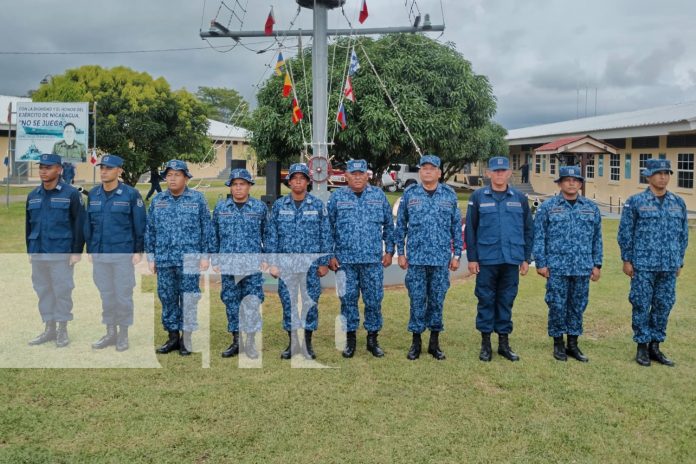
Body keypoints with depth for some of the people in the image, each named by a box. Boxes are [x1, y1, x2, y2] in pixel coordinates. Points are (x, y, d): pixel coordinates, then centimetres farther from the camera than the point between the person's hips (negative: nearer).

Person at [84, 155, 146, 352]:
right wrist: (90, 250, 12)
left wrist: (139, 251, -7)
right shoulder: (93, 194, 7)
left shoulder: (131, 194, -6)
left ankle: (123, 334, 16)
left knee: (123, 295, 4)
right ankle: (110, 333, 23)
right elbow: (88, 224, 13)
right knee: (106, 295, 12)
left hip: (123, 254, -4)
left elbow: (140, 224, -5)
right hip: (99, 255, 4)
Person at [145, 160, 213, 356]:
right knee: (167, 299, 8)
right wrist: (151, 257, 9)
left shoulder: (197, 199, 2)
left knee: (188, 300, 0)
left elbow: (206, 229, 2)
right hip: (164, 260, 3)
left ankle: (186, 339, 10)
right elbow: (150, 230, 13)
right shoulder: (158, 200, 10)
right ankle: (172, 337, 21)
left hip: (189, 259, -3)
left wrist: (205, 255, -3)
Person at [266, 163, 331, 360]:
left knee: (310, 302, 4)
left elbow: (326, 235, 3)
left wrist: (324, 262, -1)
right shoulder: (279, 205, 4)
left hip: (311, 264, -1)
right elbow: (272, 235, 5)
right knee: (288, 302, 6)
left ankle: (307, 344, 17)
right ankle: (292, 342, 19)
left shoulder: (318, 205, 2)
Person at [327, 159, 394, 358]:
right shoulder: (337, 197, 4)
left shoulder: (379, 196, 7)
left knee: (374, 300, 5)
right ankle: (350, 339, 18)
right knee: (348, 300, 6)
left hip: (373, 260, 1)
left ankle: (372, 339, 18)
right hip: (345, 260, 0)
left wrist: (389, 251, 6)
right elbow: (329, 228, 6)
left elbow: (389, 226, 11)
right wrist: (330, 255, 1)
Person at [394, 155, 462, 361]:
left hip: (441, 258, 1)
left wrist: (457, 255, 3)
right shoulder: (410, 194, 3)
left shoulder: (449, 195, 5)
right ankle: (416, 342, 16)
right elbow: (401, 226, 6)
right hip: (416, 258, -1)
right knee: (417, 300, 4)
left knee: (437, 300, 7)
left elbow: (456, 227, 7)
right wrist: (401, 253, 2)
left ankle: (434, 342, 19)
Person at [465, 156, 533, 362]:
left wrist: (526, 258, 7)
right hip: (487, 260, -2)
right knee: (486, 301, 5)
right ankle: (485, 343, 16)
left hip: (512, 260, 2)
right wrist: (472, 258, -3)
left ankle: (504, 342, 20)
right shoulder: (478, 197, 1)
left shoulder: (520, 198, 8)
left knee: (506, 301, 9)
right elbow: (470, 229, 1)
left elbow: (528, 230, 11)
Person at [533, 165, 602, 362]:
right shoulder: (548, 207, 0)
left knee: (578, 306, 9)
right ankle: (558, 344, 16)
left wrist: (597, 264, 7)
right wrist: (541, 263, -6)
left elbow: (597, 239, 12)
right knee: (557, 305, 2)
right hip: (557, 267, -3)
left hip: (582, 268, 3)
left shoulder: (591, 208, 9)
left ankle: (573, 344, 21)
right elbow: (539, 237, -1)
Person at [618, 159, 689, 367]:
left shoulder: (678, 203, 8)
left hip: (669, 267, 4)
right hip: (643, 265, -4)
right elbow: (625, 232, -2)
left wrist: (679, 262, 12)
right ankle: (642, 347, 14)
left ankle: (655, 346, 20)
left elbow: (683, 234, 14)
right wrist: (627, 260, -4)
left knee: (664, 306, 8)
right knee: (642, 305, 2)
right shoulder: (635, 202, -3)